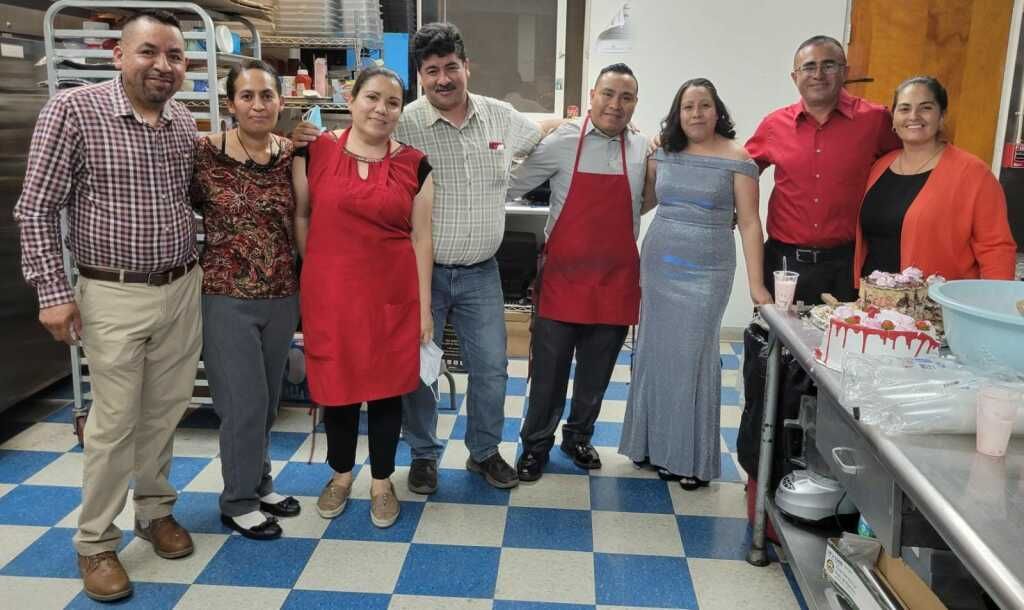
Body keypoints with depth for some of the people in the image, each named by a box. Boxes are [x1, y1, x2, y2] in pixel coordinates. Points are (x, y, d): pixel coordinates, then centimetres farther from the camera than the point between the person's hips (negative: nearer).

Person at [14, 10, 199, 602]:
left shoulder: (186, 123, 4)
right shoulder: (74, 110, -10)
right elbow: (37, 208, -8)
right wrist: (53, 291, -11)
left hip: (182, 290, 4)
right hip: (114, 296, -4)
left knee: (165, 412, 14)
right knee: (114, 422, 3)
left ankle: (156, 510, 34)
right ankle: (96, 543, 21)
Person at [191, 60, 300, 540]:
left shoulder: (292, 155, 0)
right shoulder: (204, 153, -10)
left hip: (282, 296, 4)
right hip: (226, 296, -4)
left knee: (268, 401, 17)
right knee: (244, 402, 1)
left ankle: (259, 484, 37)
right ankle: (238, 502, 22)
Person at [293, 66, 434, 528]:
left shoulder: (414, 164, 1)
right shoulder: (315, 151, -1)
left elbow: (420, 237, 1)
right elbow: (300, 216, 9)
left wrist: (424, 306, 0)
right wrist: (314, 269, 5)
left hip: (392, 293, 0)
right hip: (329, 291, 0)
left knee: (386, 386, 9)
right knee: (337, 384, 12)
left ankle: (382, 482, 28)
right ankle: (340, 474, 35)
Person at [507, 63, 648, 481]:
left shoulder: (644, 150, 4)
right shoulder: (561, 142, -5)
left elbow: (652, 200, 19)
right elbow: (510, 186, -1)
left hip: (616, 280, 3)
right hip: (563, 276, -2)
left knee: (596, 372, 15)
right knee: (548, 369, 5)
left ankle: (579, 438, 36)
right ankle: (536, 445, 24)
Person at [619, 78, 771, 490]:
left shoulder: (736, 159, -5)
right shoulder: (664, 155, 7)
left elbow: (749, 223, -7)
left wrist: (756, 284, -12)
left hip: (705, 272, -4)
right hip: (658, 266, 4)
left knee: (691, 357, -1)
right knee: (655, 353, 10)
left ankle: (693, 458, 14)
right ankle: (656, 444, 26)